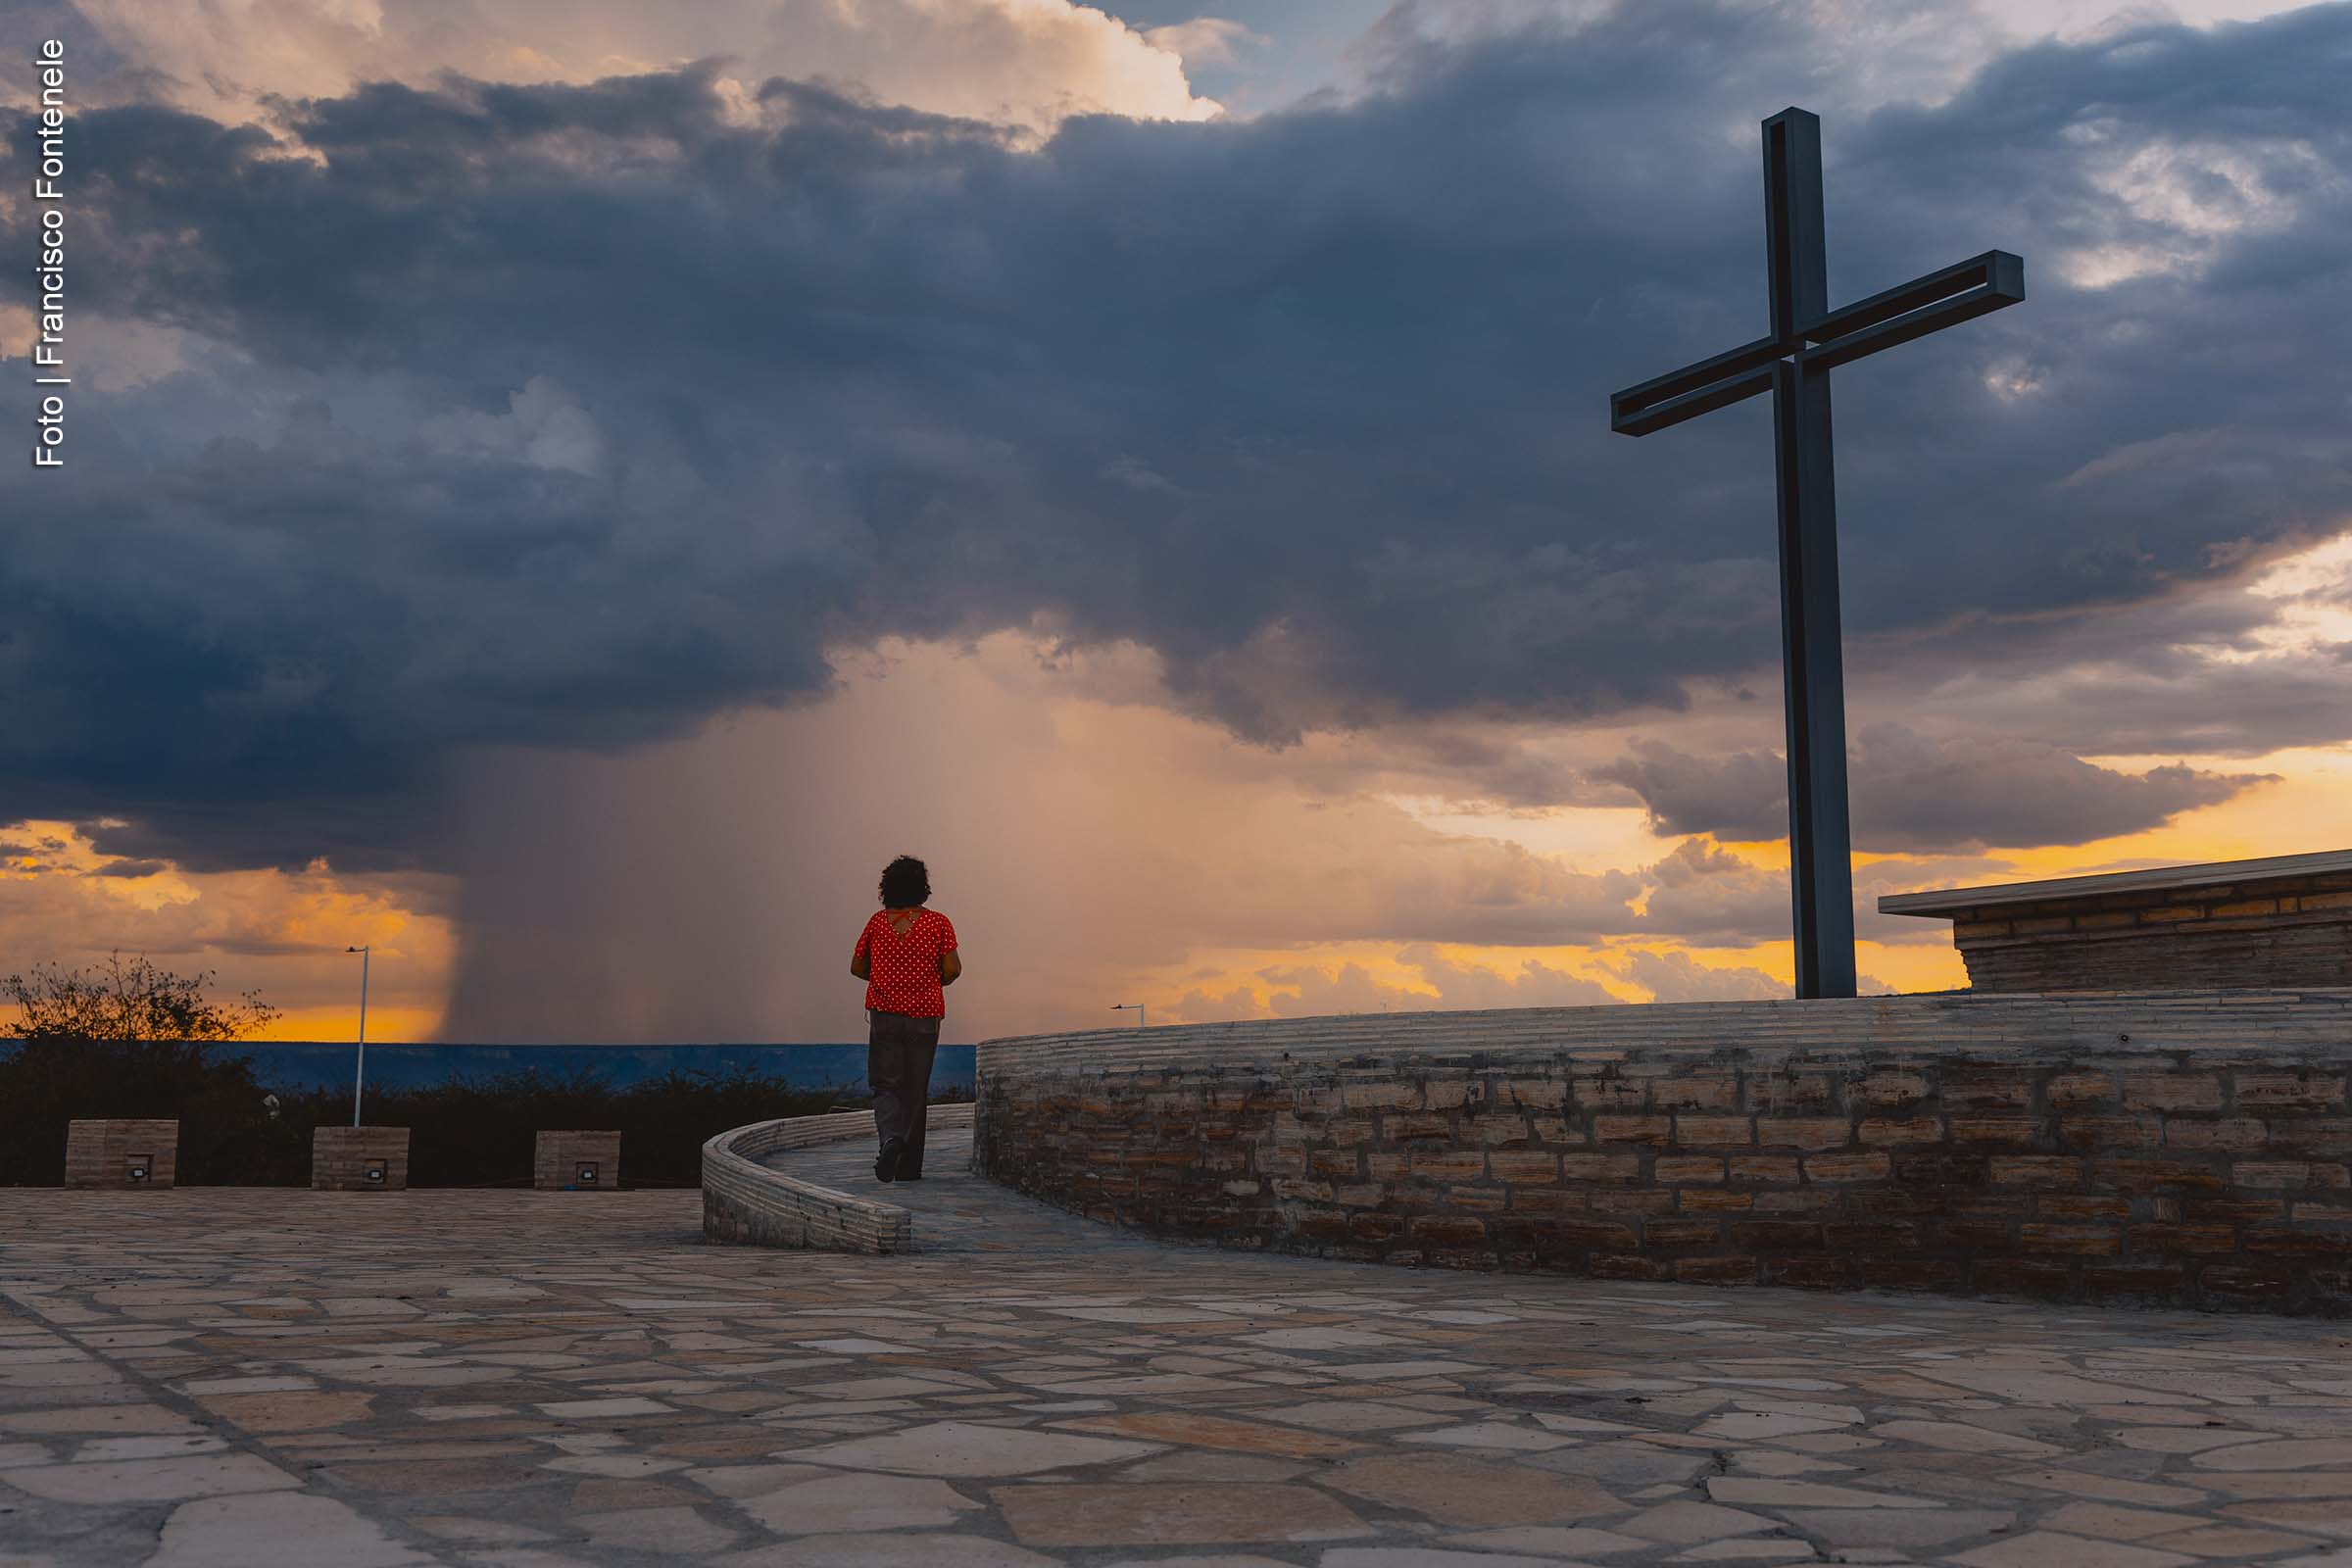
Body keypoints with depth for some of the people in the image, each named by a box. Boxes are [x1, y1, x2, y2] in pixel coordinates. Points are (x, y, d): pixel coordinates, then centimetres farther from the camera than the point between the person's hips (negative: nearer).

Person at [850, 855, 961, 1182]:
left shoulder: (878, 921, 2)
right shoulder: (938, 923, -3)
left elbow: (857, 967, 8)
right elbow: (952, 969, -8)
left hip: (885, 1016, 0)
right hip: (924, 1017, 0)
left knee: (886, 1086, 5)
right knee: (915, 1091, 8)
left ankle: (891, 1137, -24)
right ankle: (909, 1165, 10)